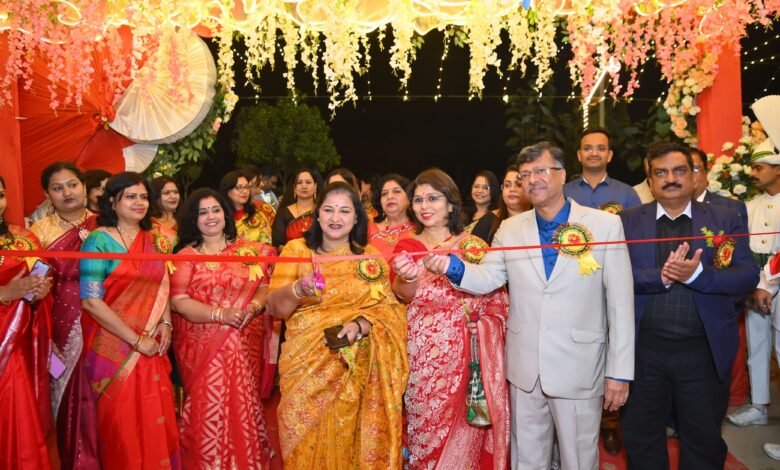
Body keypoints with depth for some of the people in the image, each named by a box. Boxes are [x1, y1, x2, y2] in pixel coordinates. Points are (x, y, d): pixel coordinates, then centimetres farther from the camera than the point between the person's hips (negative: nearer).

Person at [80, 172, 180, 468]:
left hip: (152, 347, 5)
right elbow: (91, 301, -16)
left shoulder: (150, 240, 8)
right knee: (122, 425, 7)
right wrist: (136, 340, -15)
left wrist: (165, 324, -4)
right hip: (115, 348, -5)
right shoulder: (98, 241, -10)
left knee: (156, 420, 10)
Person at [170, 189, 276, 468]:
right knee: (208, 406, 2)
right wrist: (219, 313, -18)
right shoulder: (186, 255, 2)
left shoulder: (249, 250, 8)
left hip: (244, 344, 2)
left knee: (245, 405, 8)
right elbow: (177, 301, -7)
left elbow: (266, 286, 5)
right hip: (203, 346, -1)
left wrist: (253, 307, -15)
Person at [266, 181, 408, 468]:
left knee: (349, 442, 7)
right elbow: (275, 308, -5)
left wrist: (360, 326, -20)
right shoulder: (296, 249, 1)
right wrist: (297, 290, -25)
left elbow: (388, 308, -1)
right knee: (307, 443, 6)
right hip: (305, 365, 0)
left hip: (356, 369, 1)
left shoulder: (371, 257, 5)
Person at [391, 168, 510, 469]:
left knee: (471, 425, 8)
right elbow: (405, 294, -18)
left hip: (473, 353, 1)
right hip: (429, 352, -1)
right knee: (431, 424, 6)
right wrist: (409, 277, -38)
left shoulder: (473, 245, 5)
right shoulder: (407, 247, 1)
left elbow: (496, 297, 10)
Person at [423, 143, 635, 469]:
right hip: (525, 368, 3)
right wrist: (454, 267, -26)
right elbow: (487, 278, -4)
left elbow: (621, 301, -6)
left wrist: (619, 371, -7)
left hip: (579, 369, -2)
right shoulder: (510, 228, 5)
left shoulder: (605, 224, -5)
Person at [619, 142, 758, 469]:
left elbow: (748, 277, -8)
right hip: (643, 350, 0)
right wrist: (660, 276, -24)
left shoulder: (725, 220, 2)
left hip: (705, 352, 0)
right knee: (640, 438, 15)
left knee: (705, 441, 16)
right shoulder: (629, 221, 1)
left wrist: (697, 274, -23)